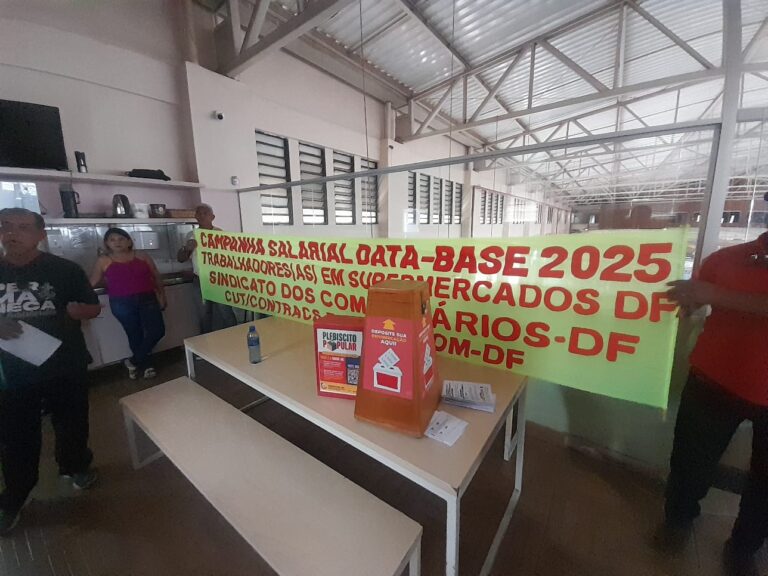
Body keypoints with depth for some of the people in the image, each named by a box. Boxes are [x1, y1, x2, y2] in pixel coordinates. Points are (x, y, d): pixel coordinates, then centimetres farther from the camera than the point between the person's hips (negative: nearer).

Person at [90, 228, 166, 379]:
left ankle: (134, 361, 14)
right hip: (122, 304, -1)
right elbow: (92, 283, 8)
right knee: (135, 335, 6)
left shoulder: (142, 256, 5)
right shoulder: (103, 261, 4)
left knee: (158, 330, -8)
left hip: (147, 299, 1)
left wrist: (161, 296, 4)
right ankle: (145, 365, 25)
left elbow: (156, 277, 7)